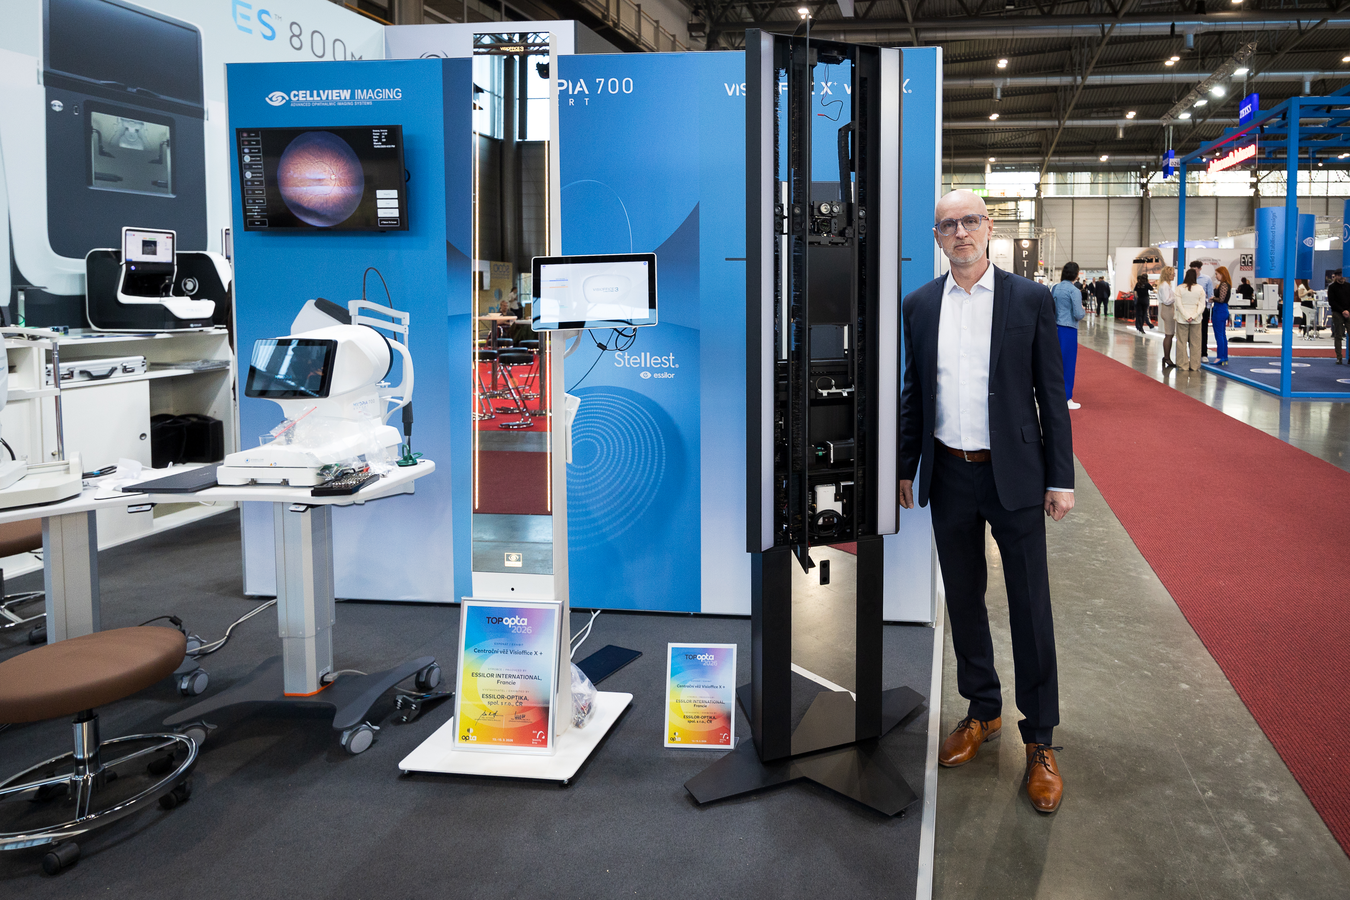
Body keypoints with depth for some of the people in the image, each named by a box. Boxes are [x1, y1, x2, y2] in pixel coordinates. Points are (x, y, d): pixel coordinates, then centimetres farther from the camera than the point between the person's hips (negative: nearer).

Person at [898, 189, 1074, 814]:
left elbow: (1052, 394, -2)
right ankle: (982, 711, 32)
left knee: (1030, 609, 2)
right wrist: (907, 469, 10)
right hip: (949, 475, 3)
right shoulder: (919, 305, 5)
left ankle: (1039, 740, 15)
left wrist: (1061, 478, -5)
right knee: (963, 601, 14)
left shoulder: (1031, 300, -3)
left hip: (1014, 475, -3)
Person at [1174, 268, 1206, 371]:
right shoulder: (1200, 289, -2)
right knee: (1195, 343, 7)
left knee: (1182, 342, 4)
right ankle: (1194, 366, 10)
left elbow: (1179, 305, -10)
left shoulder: (1179, 289, -6)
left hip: (1182, 319, -1)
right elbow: (1201, 305, -5)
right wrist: (1193, 316, -9)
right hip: (1196, 320, 1)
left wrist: (1186, 317, -9)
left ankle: (1183, 366, 5)